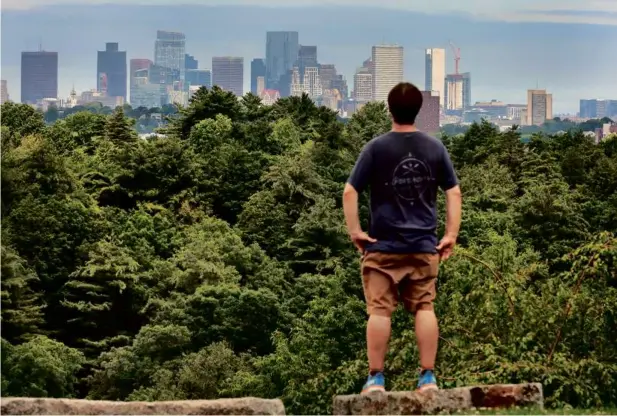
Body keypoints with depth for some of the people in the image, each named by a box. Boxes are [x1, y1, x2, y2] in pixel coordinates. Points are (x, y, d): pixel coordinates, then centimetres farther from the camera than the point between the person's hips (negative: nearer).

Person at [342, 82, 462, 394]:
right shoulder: (435, 148, 4)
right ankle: (428, 377, 4)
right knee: (424, 308, 5)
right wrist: (451, 234, 5)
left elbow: (350, 192, -8)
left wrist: (355, 231, -2)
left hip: (383, 246, -2)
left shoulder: (376, 148, -5)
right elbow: (454, 193, 3)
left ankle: (376, 378, 0)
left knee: (380, 311, 0)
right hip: (424, 246, 2)